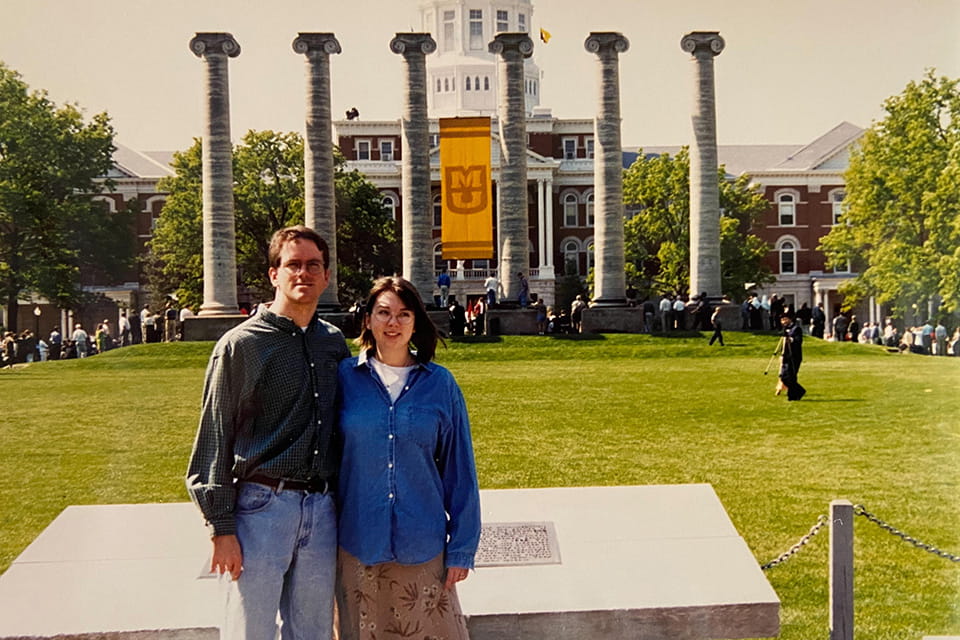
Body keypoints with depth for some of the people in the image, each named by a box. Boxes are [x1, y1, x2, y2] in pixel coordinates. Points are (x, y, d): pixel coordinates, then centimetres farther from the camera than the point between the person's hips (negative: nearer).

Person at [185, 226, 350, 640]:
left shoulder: (335, 343, 11)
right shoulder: (240, 345, -3)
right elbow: (214, 440, -4)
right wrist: (222, 528, -8)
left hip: (323, 510, 5)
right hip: (262, 508, -4)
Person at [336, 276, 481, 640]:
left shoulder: (440, 384, -1)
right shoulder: (344, 377, -1)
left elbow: (460, 472, 2)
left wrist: (461, 548, 1)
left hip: (423, 545, 0)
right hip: (359, 544, 0)